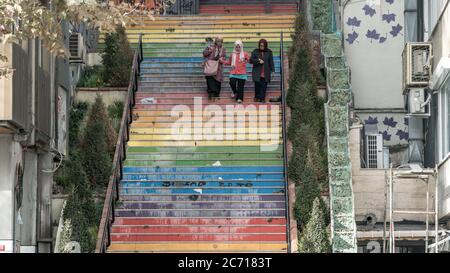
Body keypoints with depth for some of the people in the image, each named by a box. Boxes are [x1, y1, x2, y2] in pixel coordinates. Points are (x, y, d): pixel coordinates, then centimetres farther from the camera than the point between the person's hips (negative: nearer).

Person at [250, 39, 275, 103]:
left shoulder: (269, 52, 9)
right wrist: (258, 61, -12)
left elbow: (271, 62, 9)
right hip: (257, 73, -1)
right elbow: (251, 60, 2)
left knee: (264, 86, -4)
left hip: (266, 73, 1)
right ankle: (257, 97, 10)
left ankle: (262, 98, 0)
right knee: (257, 85, -6)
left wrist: (272, 70, 2)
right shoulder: (255, 51, 6)